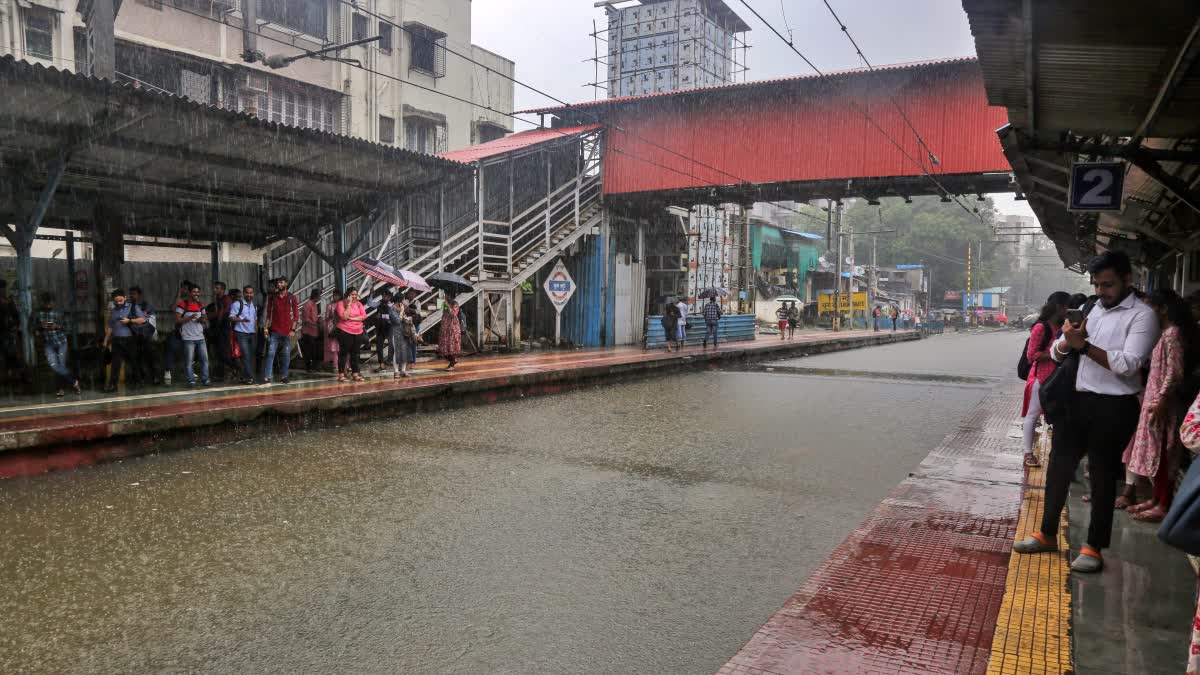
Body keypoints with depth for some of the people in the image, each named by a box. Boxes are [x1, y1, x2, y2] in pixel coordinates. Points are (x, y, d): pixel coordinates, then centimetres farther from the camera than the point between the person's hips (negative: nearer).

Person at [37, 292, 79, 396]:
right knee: (54, 366, -12)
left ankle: (62, 388, 15)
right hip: (48, 344, 1)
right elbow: (37, 328, 12)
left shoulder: (58, 313, 1)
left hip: (61, 342, -1)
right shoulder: (39, 314, 5)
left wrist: (57, 326, -17)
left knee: (62, 365, -1)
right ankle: (74, 382, 3)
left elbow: (65, 327, 3)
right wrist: (42, 326, -10)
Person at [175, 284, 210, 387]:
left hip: (200, 337, 6)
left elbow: (205, 318, 23)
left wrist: (203, 320, 0)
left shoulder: (201, 305, 14)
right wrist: (189, 318, -20)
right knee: (189, 361, -2)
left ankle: (205, 379, 10)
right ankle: (191, 381, 4)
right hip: (188, 338, -5)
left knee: (205, 359, 4)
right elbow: (177, 320, -9)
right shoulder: (183, 305, -5)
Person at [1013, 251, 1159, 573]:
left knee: (1103, 476, 5)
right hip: (1076, 401, 6)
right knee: (1058, 468, 11)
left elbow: (1129, 364, -19)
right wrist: (1067, 341, -11)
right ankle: (1047, 534, 24)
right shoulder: (1088, 309, 11)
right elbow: (1056, 354, 11)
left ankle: (1094, 547, 16)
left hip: (1113, 408, -6)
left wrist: (1084, 345, -21)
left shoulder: (1141, 315, -7)